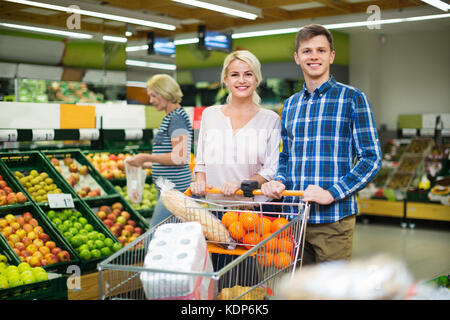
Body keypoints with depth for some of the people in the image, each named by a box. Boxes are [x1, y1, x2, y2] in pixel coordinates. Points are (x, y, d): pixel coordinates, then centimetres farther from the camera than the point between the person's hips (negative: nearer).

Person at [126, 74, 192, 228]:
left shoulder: (177, 118, -12)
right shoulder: (169, 118, 19)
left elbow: (179, 158, -21)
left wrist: (146, 157, -14)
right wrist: (145, 164, 19)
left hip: (174, 190, -10)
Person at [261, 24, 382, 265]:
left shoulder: (352, 98, -1)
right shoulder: (290, 105, 15)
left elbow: (371, 159, -6)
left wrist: (332, 193, -17)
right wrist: (278, 181, 1)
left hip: (333, 218, -4)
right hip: (293, 217, 5)